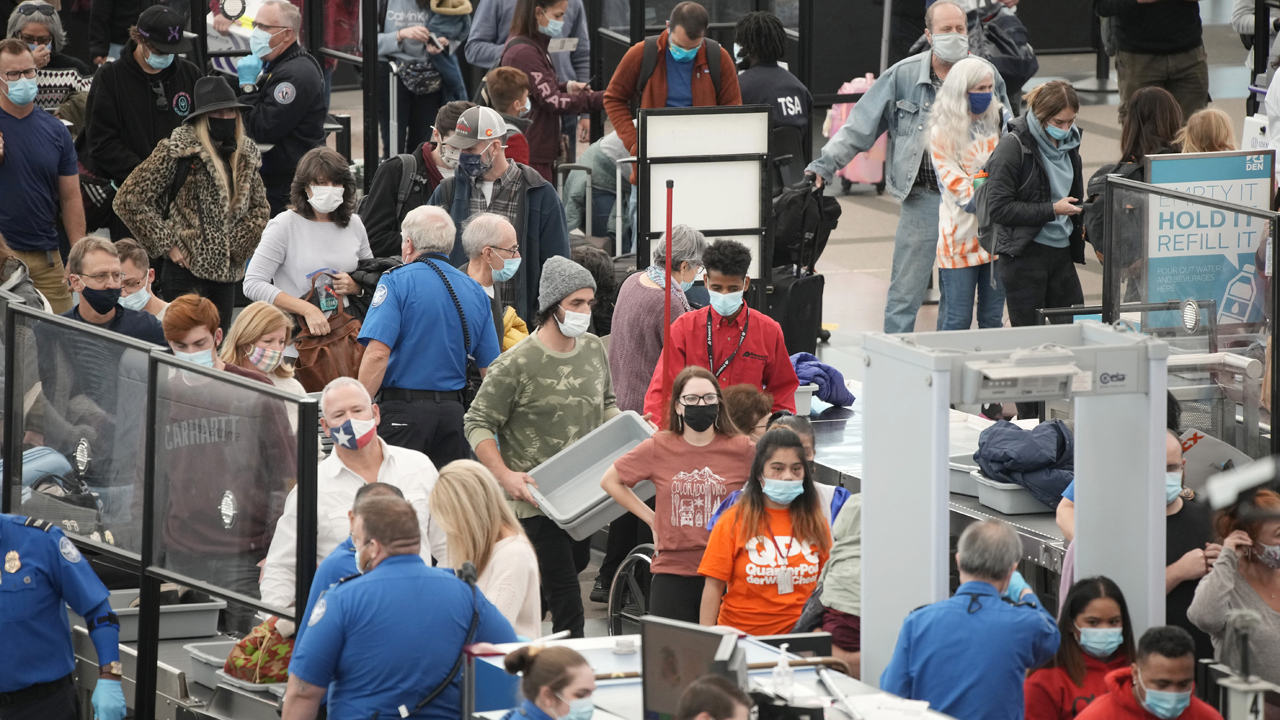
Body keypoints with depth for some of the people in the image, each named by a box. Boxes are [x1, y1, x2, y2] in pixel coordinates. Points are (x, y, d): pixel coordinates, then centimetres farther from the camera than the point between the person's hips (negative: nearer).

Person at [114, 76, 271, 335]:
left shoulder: (245, 154, 9)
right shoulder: (179, 151, -9)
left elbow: (260, 207, 21)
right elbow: (129, 200, -9)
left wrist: (239, 246, 4)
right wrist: (166, 245, -10)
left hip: (226, 273, 6)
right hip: (186, 270, -6)